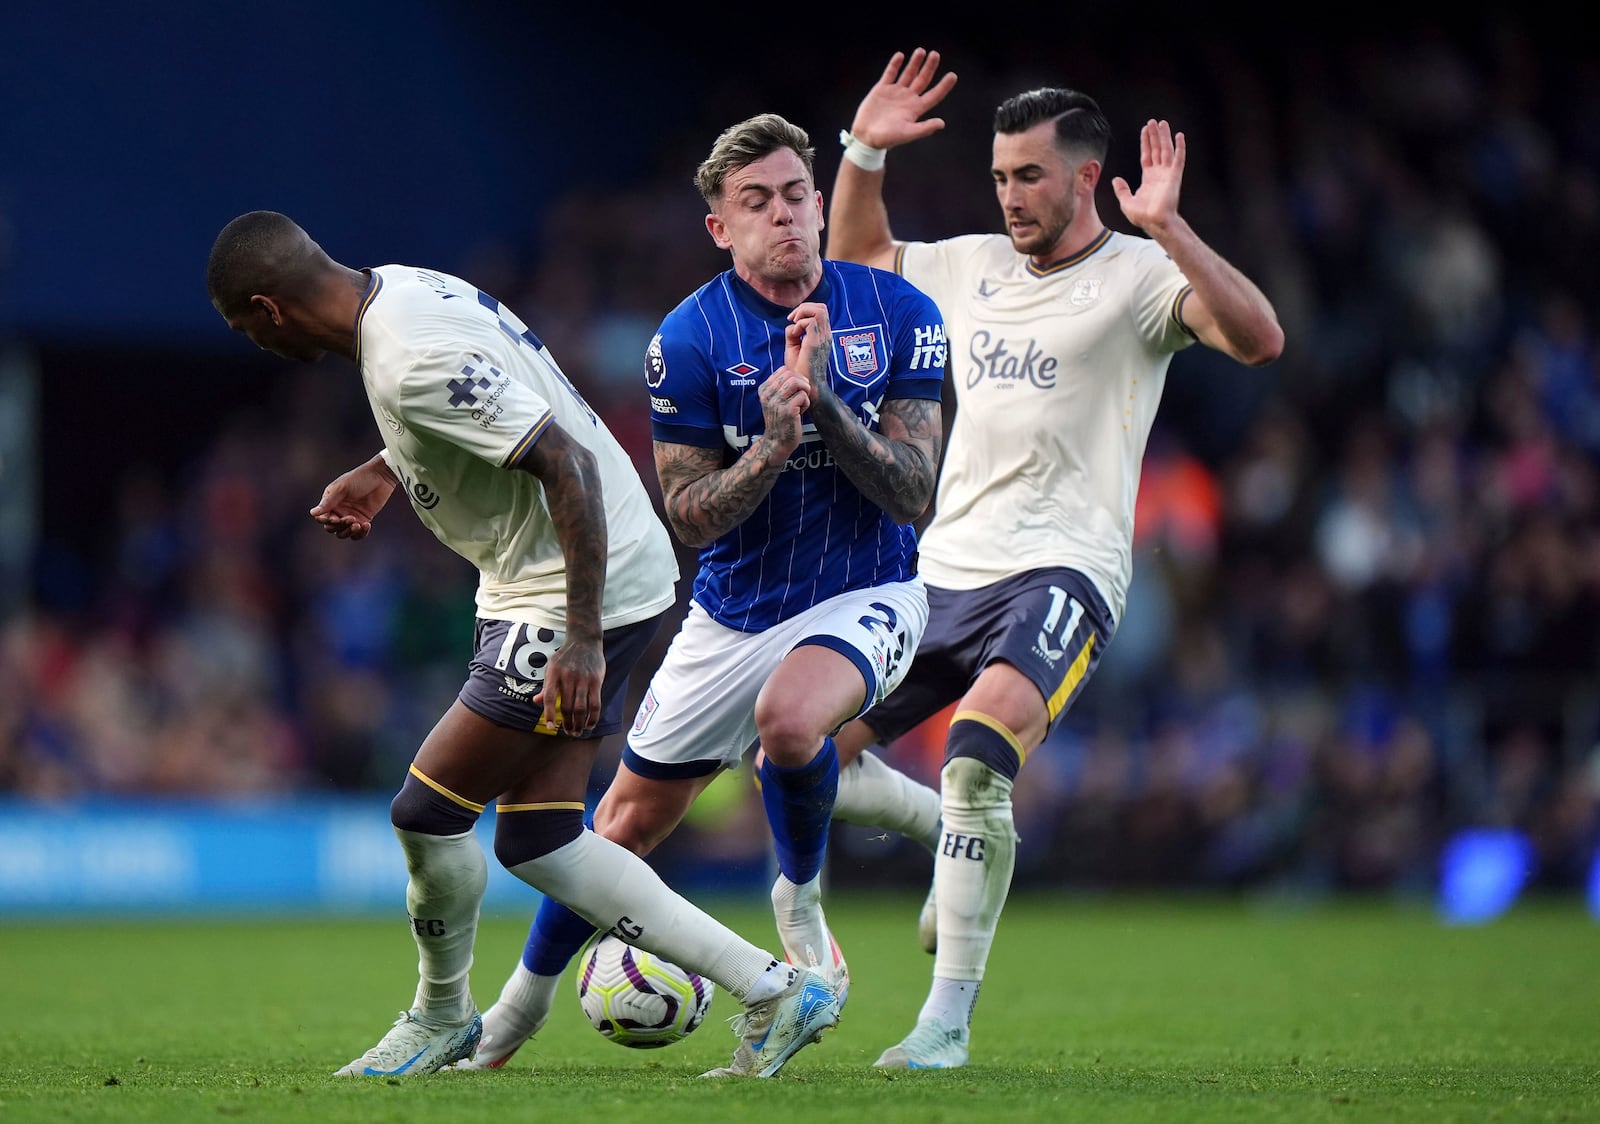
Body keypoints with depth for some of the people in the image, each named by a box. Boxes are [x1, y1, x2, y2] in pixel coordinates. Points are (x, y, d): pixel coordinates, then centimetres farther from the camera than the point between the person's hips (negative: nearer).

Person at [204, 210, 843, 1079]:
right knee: (535, 841, 10)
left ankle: (441, 1017, 21)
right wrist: (383, 472, 19)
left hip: (578, 592, -11)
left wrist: (582, 641, -29)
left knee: (425, 812, -4)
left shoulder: (415, 362, -25)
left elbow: (567, 464, -29)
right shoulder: (400, 290, 6)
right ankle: (771, 990, 9)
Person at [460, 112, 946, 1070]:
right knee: (633, 814, 9)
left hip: (866, 593, -2)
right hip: (735, 610, 2)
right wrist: (772, 446, -28)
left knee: (788, 717, -35)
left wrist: (822, 402, -27)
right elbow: (691, 517, -11)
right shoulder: (689, 339, -12)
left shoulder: (899, 314, -11)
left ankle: (802, 897, -4)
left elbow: (913, 495, -14)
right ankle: (526, 998, 33)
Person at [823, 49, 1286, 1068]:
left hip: (1061, 572, -7)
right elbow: (853, 256, 33)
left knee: (977, 752, -32)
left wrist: (1164, 227, -28)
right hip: (944, 570, 7)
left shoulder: (1137, 277, -4)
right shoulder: (970, 265, 15)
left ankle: (948, 1021, -27)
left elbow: (1258, 338, -21)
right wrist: (865, 152, 18)